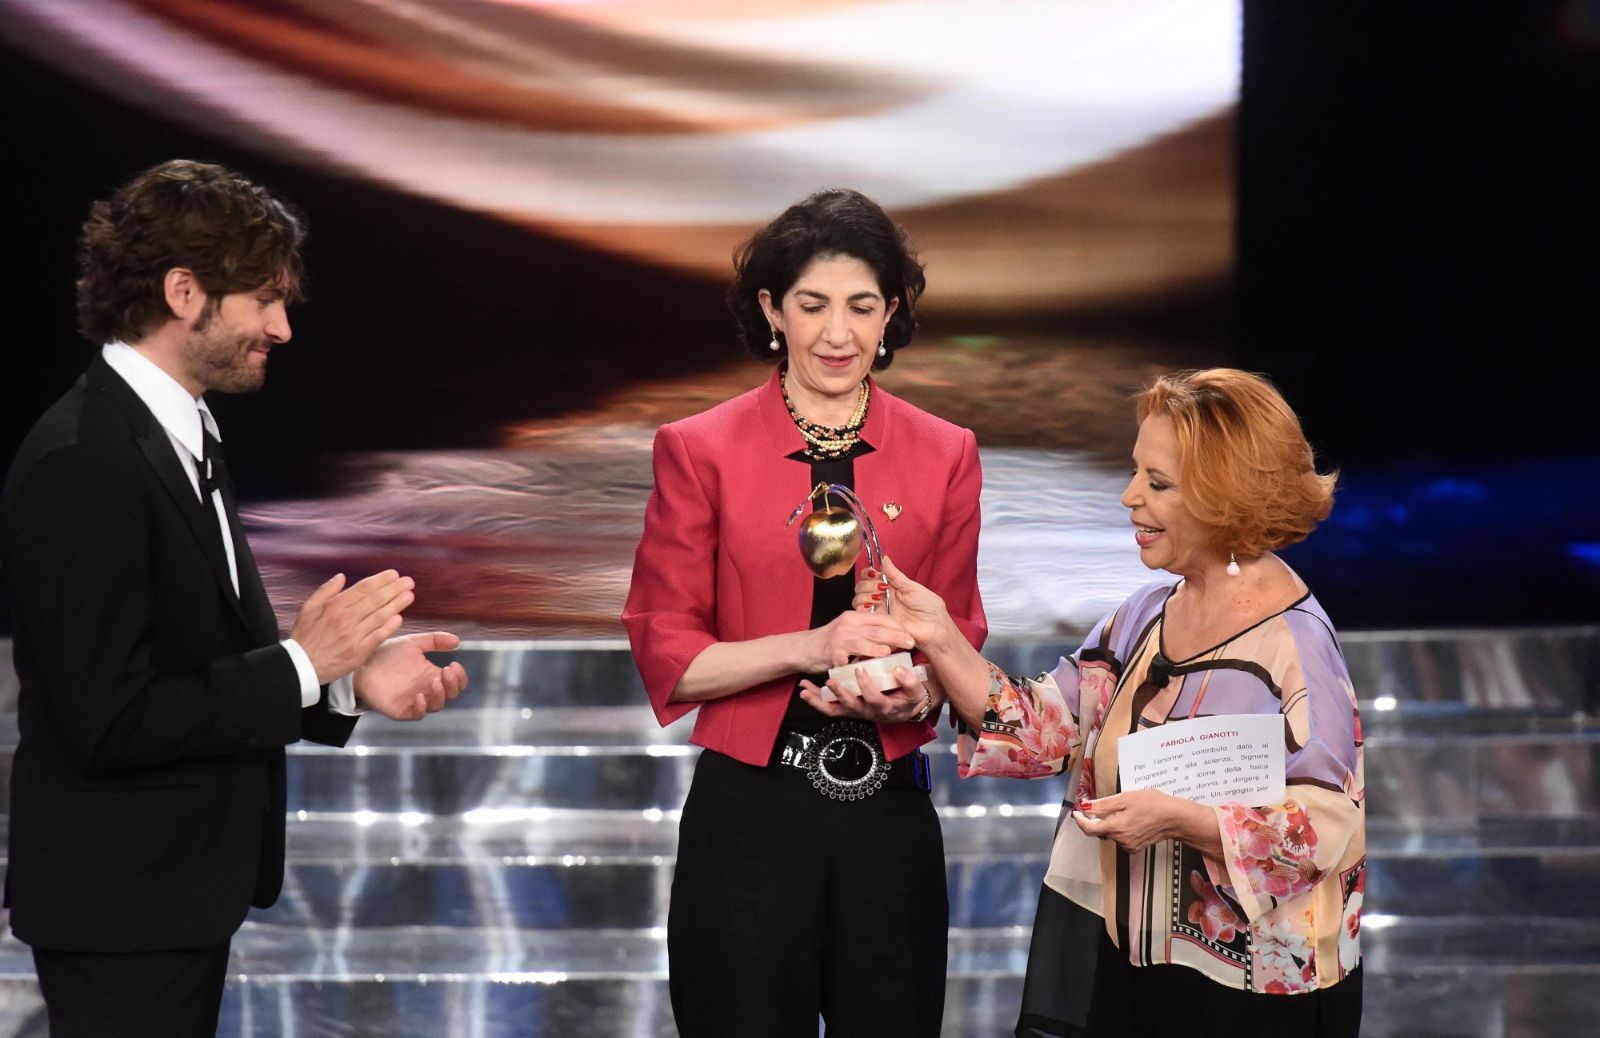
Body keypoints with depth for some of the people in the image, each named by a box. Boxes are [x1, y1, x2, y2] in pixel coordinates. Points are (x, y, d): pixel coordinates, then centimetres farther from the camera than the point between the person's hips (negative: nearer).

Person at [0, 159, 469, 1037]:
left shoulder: (178, 437, 10)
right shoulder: (83, 464, -20)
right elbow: (111, 722, -23)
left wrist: (350, 679, -1)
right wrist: (302, 662, -17)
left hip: (180, 889, 9)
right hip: (121, 906, -9)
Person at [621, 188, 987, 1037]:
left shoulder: (944, 456, 7)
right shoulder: (700, 451, 0)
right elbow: (665, 655, -2)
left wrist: (915, 694, -10)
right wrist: (807, 649, -17)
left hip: (889, 815, 2)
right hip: (747, 814, -2)